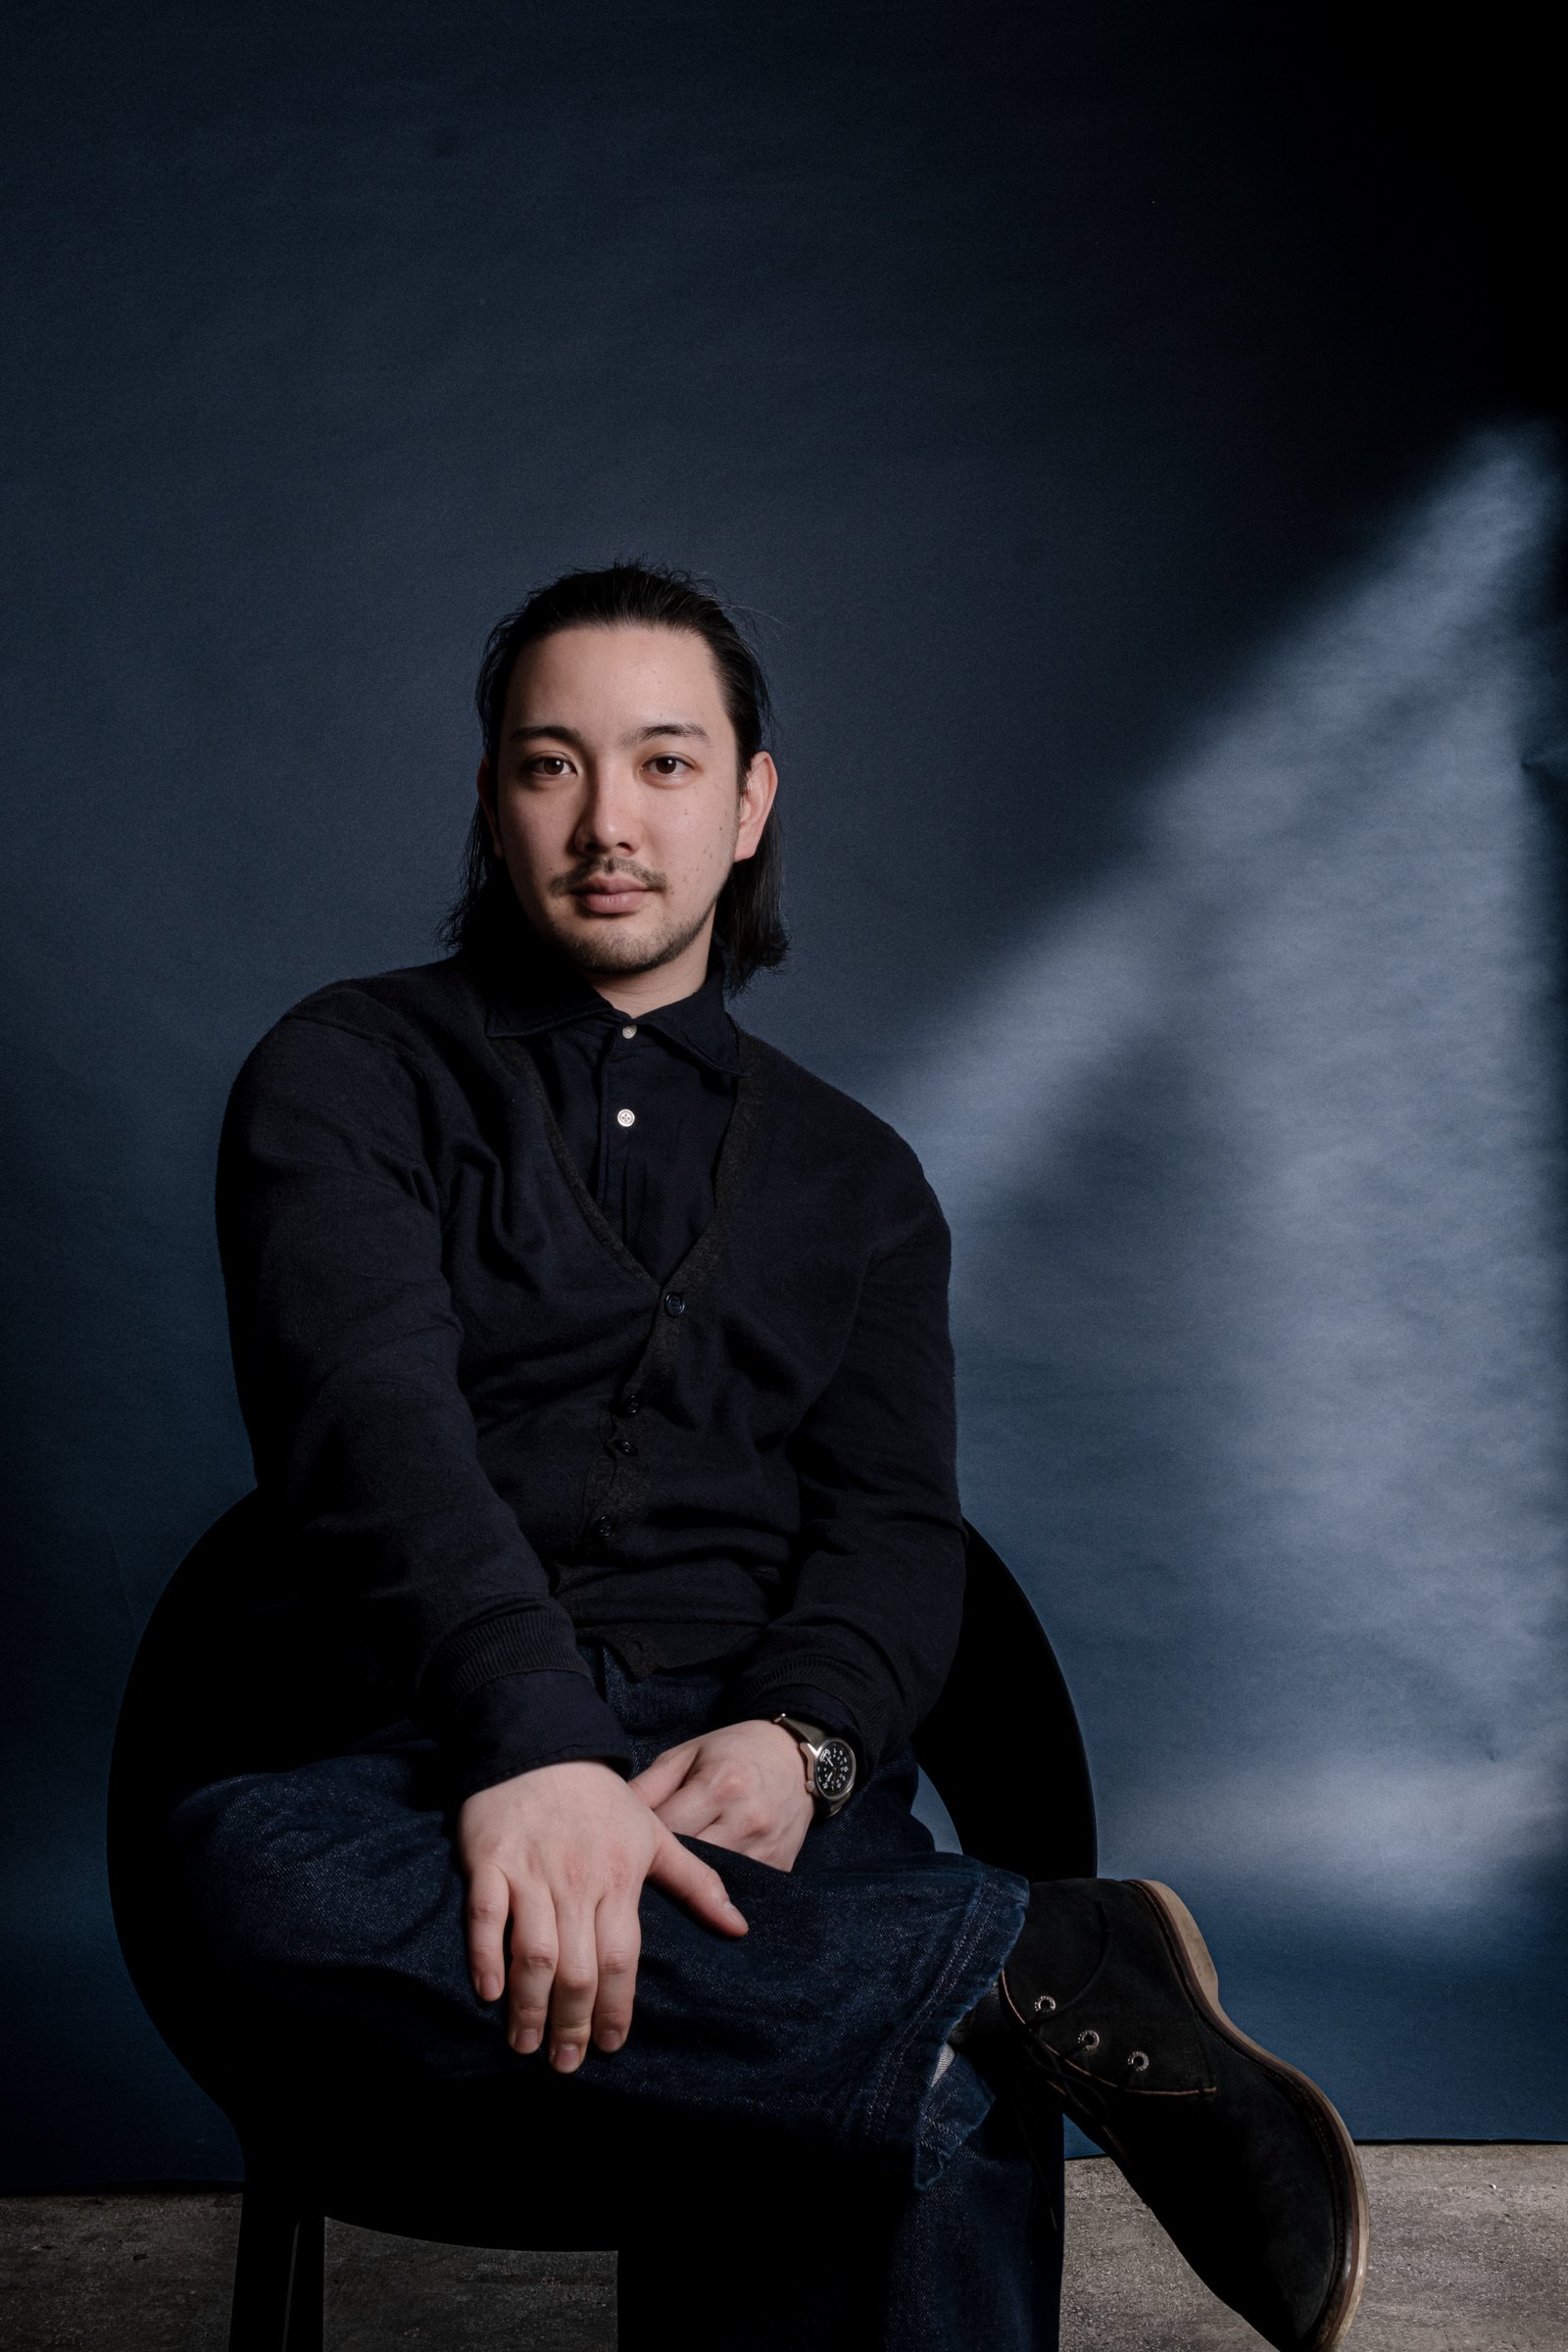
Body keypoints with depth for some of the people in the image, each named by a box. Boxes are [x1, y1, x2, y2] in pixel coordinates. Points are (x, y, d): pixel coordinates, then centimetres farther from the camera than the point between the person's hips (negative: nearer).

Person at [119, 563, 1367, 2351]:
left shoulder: (851, 1176, 22)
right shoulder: (351, 1073, 11)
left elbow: (895, 1523, 10)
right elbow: (369, 1409, -8)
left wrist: (797, 1737, -15)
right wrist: (529, 1739, -26)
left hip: (749, 1771, 0)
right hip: (411, 1759, 0)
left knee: (934, 2136, -36)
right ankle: (1062, 1979, -30)